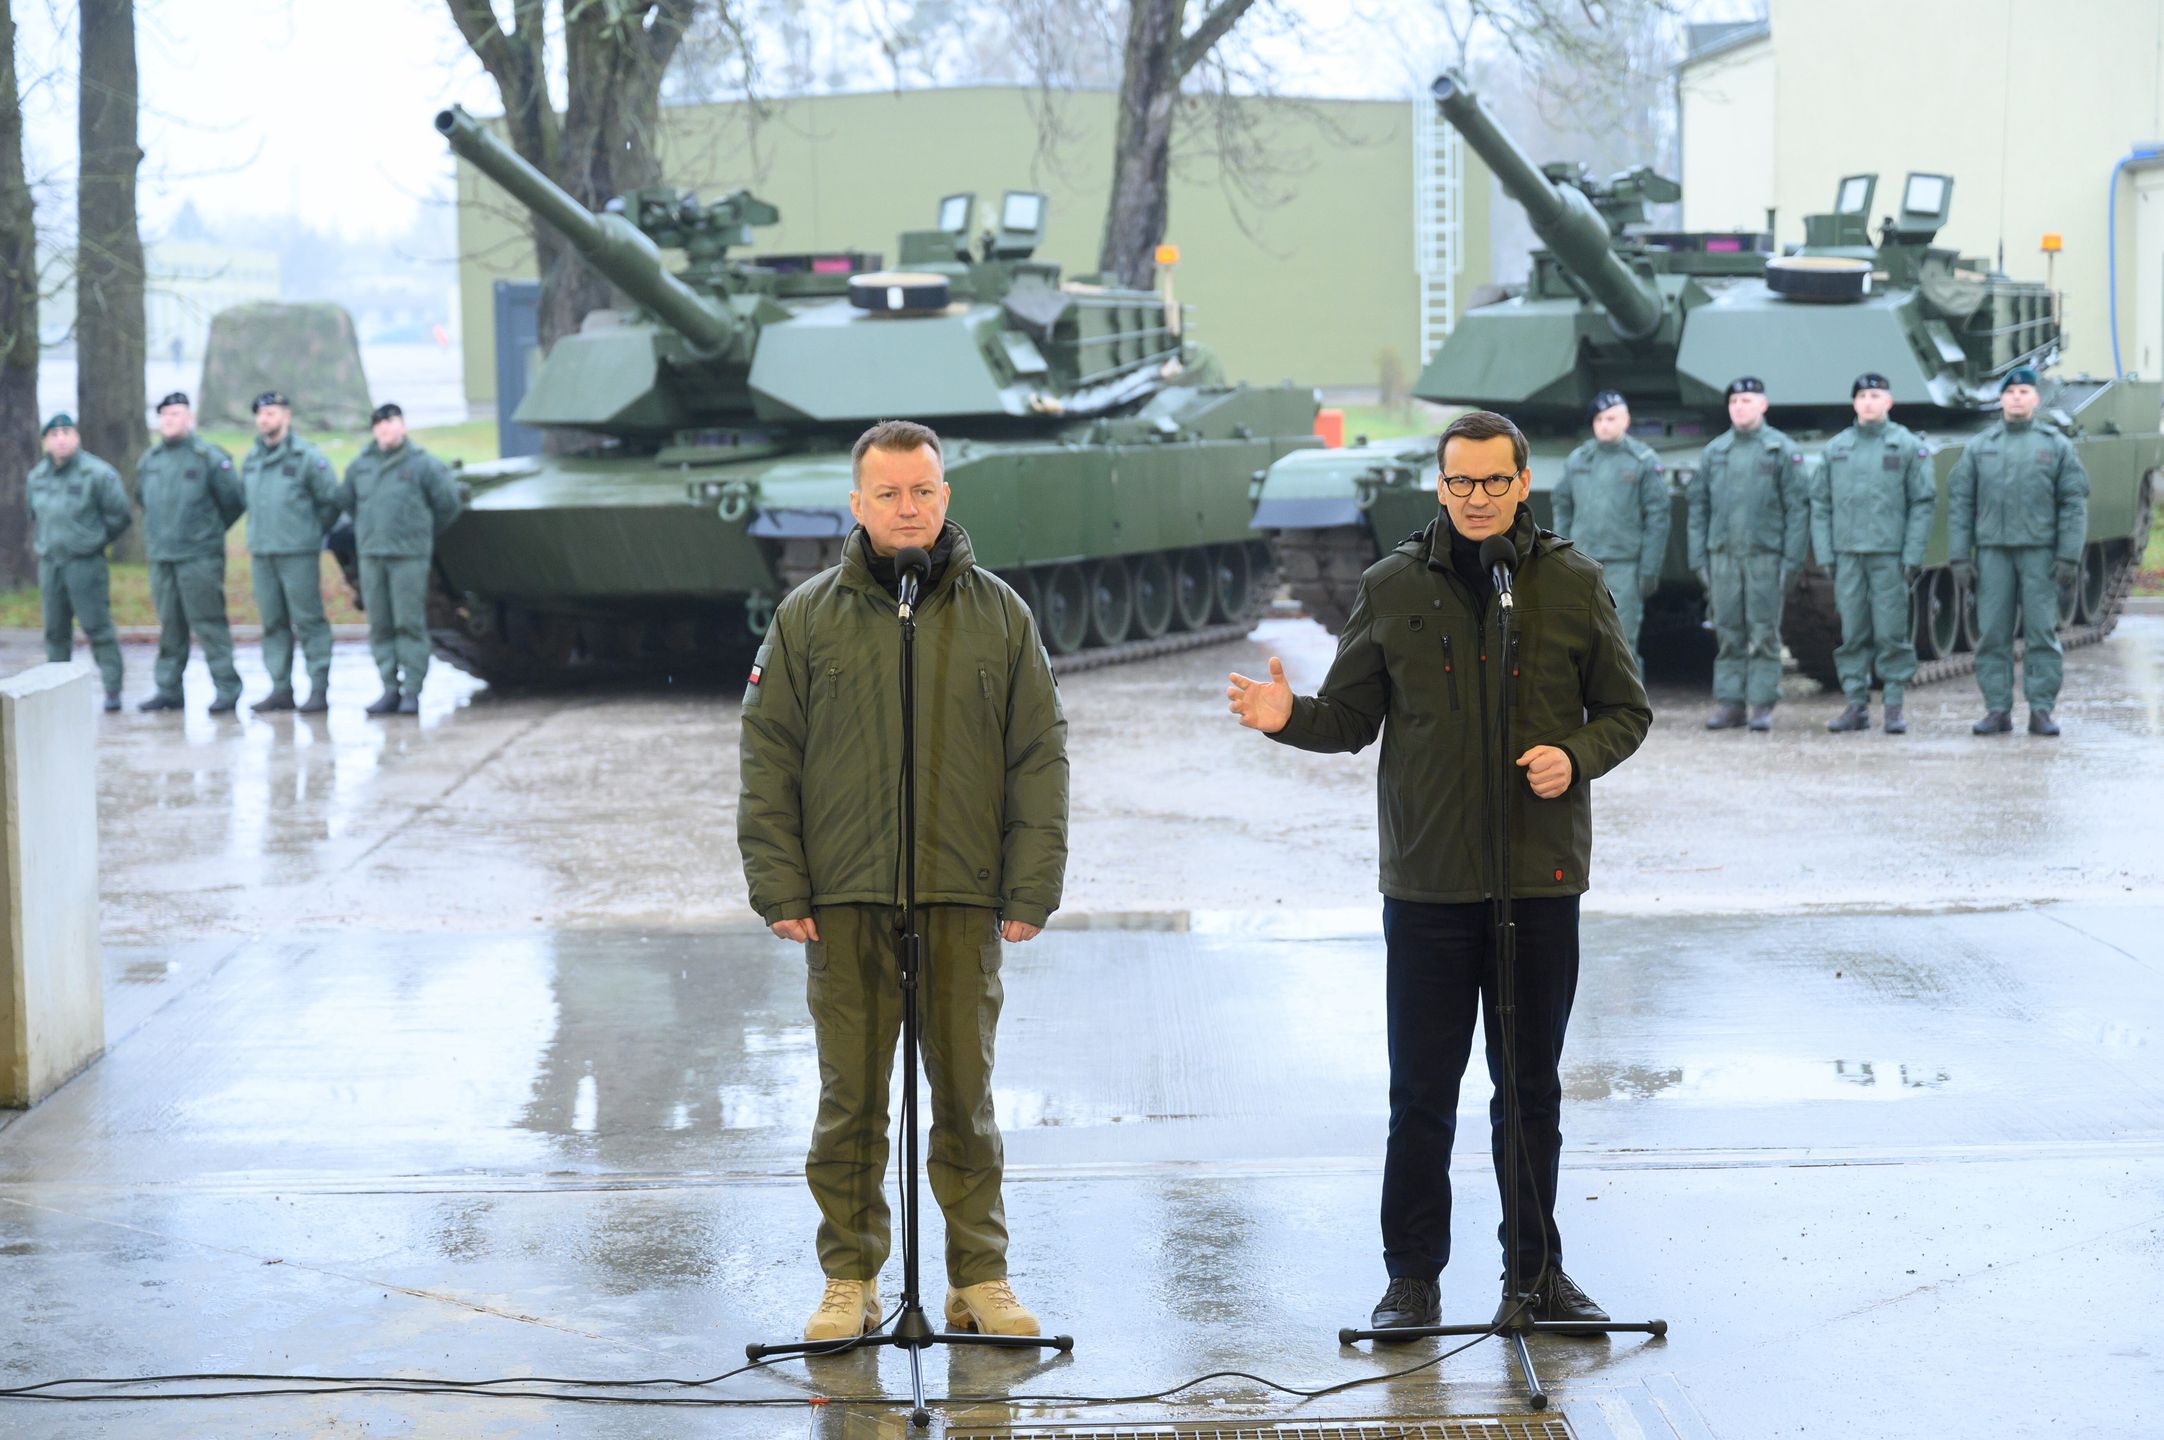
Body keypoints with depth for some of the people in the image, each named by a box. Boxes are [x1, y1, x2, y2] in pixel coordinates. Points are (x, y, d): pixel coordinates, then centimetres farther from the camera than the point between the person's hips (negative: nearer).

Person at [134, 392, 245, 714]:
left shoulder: (209, 458, -6)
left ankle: (227, 689, -2)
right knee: (170, 627, 9)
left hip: (200, 558, -6)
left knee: (209, 624, -6)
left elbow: (234, 502, 0)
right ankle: (168, 690, 14)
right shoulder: (148, 461, 12)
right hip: (160, 556, 6)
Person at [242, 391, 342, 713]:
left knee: (308, 621, -5)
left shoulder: (307, 457, -5)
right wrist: (259, 534, 16)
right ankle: (280, 689, 11)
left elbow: (331, 500, -1)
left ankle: (319, 690, -4)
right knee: (273, 623, 7)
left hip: (298, 553, -6)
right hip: (261, 553, 6)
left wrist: (312, 532, 6)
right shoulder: (251, 460, 13)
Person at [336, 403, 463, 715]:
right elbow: (345, 501, 25)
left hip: (409, 556, -4)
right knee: (380, 627, 3)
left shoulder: (422, 464, -2)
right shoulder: (360, 466, 10)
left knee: (410, 625, -5)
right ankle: (390, 689, 8)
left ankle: (412, 691, -3)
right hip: (371, 556, 4)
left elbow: (449, 502, 3)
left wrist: (427, 532, 11)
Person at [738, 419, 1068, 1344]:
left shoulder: (999, 614, 7)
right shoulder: (807, 618, 5)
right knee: (849, 1097, 4)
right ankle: (850, 1281, 13)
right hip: (843, 903, 0)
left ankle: (980, 1277, 15)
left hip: (964, 902, 0)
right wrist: (779, 887, -3)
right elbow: (768, 759, 5)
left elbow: (1040, 758, 6)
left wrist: (1032, 888, -1)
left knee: (966, 1093, 6)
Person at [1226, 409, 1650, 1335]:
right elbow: (1351, 718, 7)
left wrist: (1579, 755, -10)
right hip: (1427, 879, 0)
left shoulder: (1573, 586, 3)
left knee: (1531, 1087, 10)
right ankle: (1413, 1277, 13)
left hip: (1541, 877, 0)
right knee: (1422, 1092, 3)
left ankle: (1536, 1271, 21)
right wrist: (1289, 718, -14)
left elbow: (1626, 709, 9)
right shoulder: (1392, 589, 3)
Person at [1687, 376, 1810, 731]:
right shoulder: (1714, 451, 12)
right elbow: (1698, 506, 13)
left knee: (1764, 634, -2)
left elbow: (1798, 507, -2)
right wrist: (1699, 557, 6)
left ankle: (1763, 706, 0)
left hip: (1765, 555, -3)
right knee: (1728, 635, 4)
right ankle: (1729, 704, 7)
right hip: (1723, 555, 3)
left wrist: (1791, 560, -9)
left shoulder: (1783, 450, 1)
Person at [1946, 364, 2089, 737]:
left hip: (2039, 552, -1)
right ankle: (1997, 709, 5)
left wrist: (2069, 557, -6)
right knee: (1992, 633, -1)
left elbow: (2074, 504, 2)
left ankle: (2041, 710, 2)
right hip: (1993, 552, 1)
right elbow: (1959, 503, 8)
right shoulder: (1978, 448, 10)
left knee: (2042, 632, -3)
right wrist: (1959, 556, 0)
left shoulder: (2057, 446, 6)